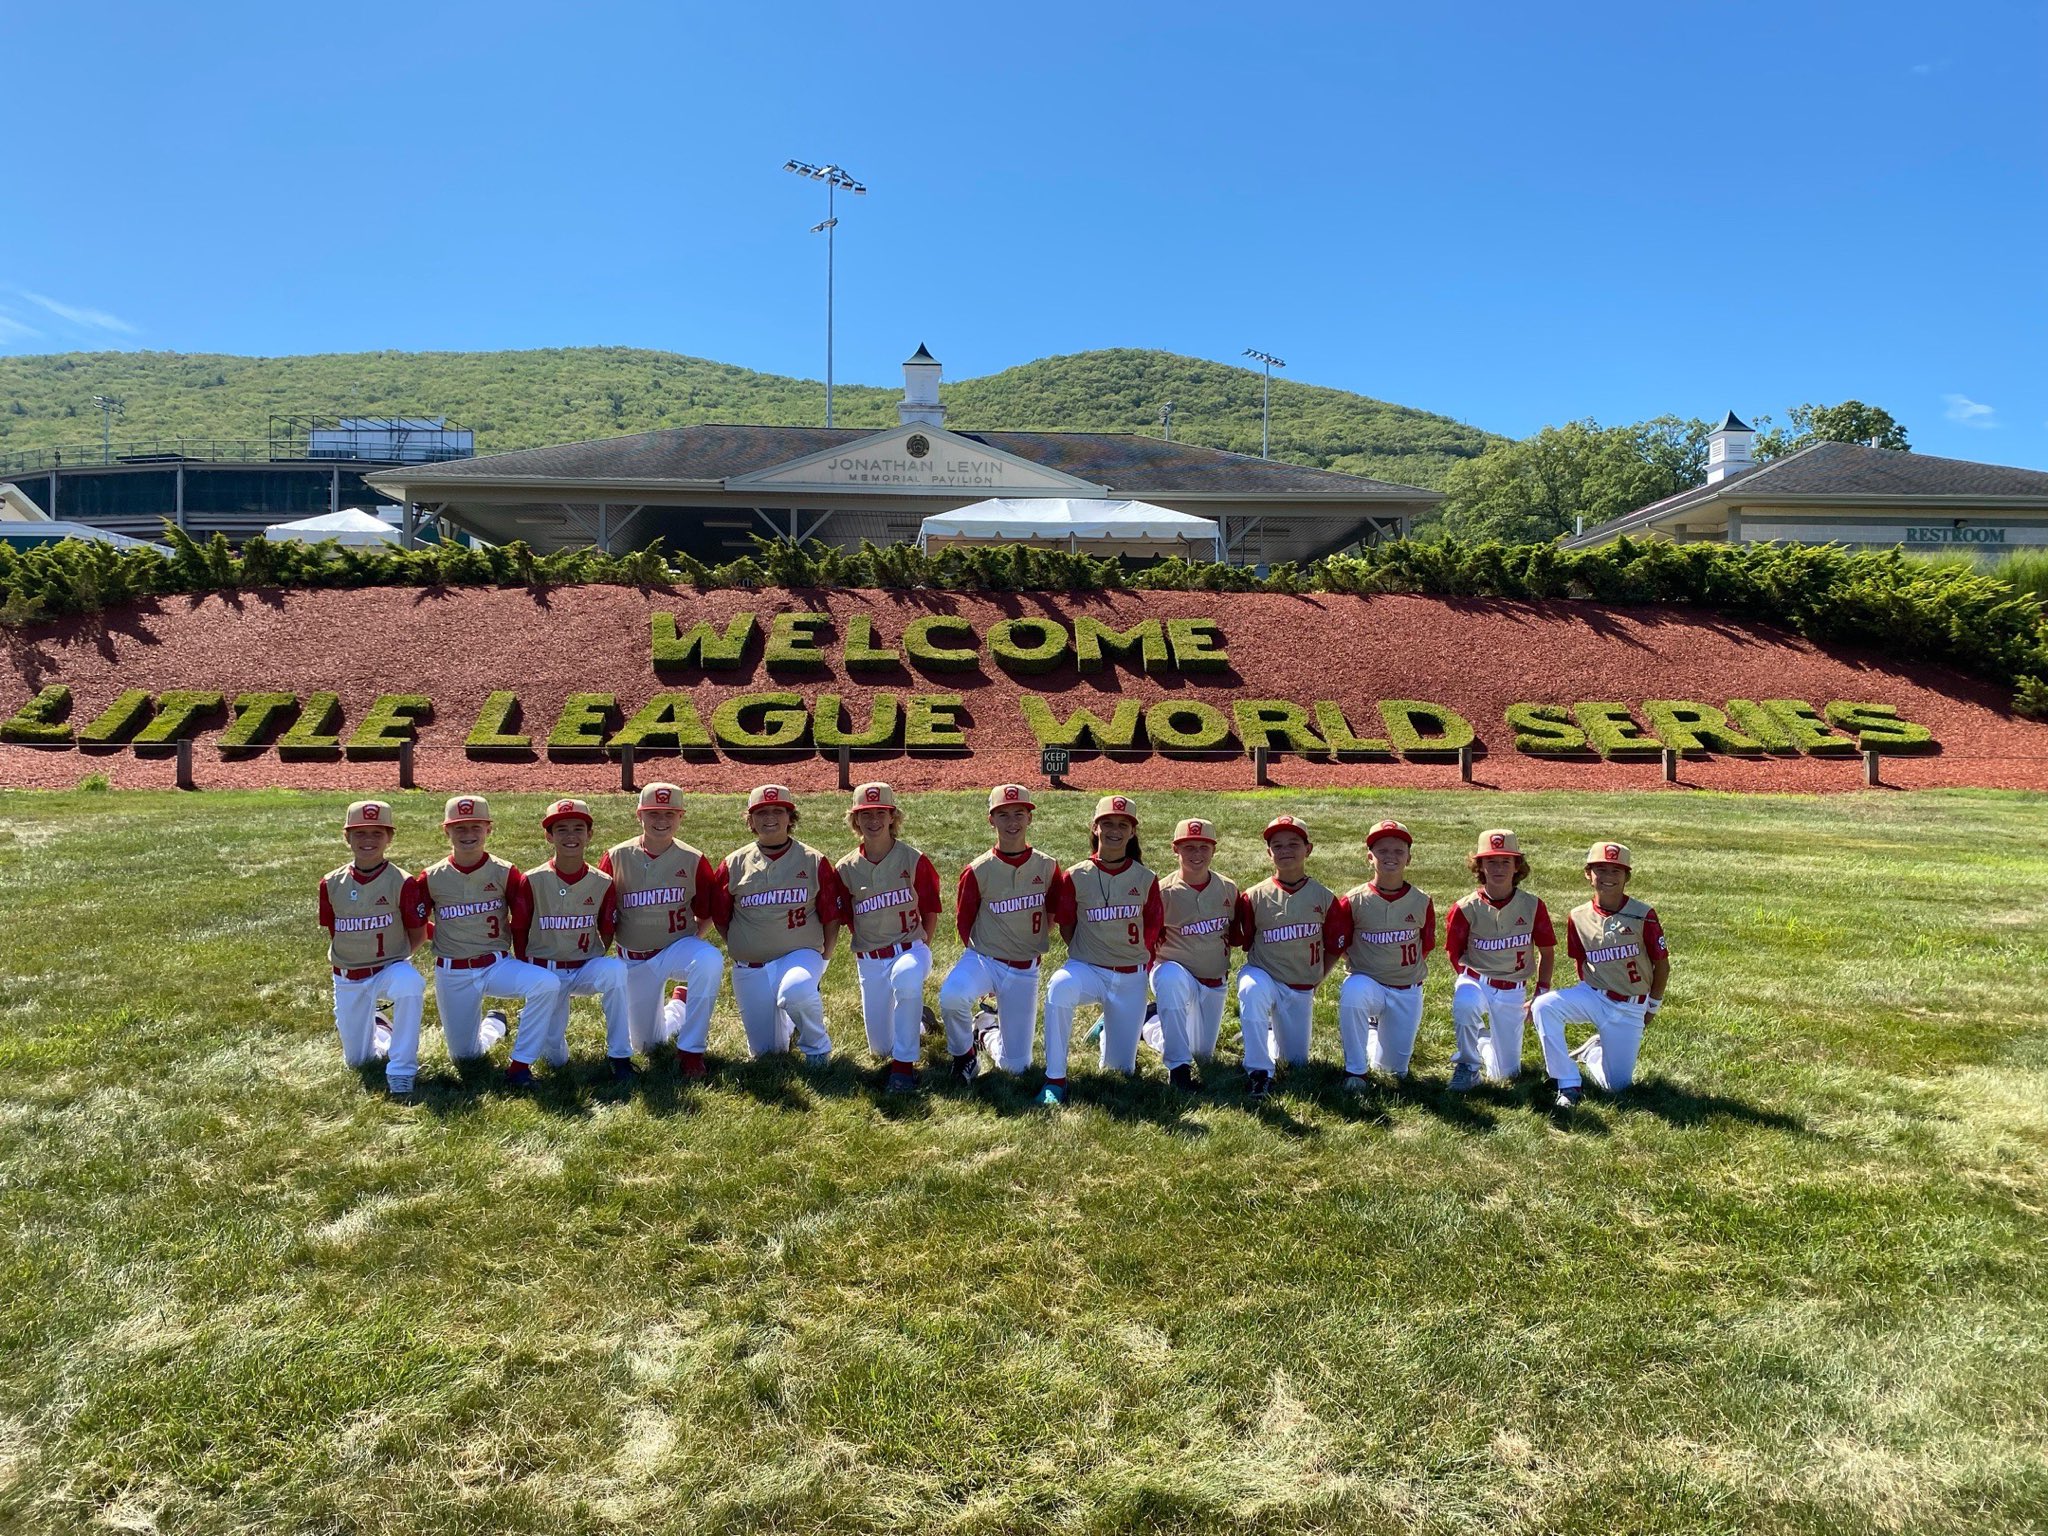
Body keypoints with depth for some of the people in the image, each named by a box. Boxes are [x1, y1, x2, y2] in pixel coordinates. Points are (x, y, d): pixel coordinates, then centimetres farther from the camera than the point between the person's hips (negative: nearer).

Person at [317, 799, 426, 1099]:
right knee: (355, 1061, 9)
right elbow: (333, 934, 7)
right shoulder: (331, 884, -4)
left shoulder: (401, 882, -14)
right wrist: (352, 964, 4)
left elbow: (417, 935, -5)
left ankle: (401, 1072, -29)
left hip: (390, 969, -3)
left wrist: (390, 959, 0)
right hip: (348, 979, 4)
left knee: (410, 984, -41)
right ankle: (378, 1028, 46)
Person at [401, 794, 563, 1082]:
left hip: (498, 965, -1)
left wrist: (522, 965, -4)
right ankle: (495, 1026, 44)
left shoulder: (505, 874, -6)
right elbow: (416, 929, 7)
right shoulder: (431, 879, -3)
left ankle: (520, 1064, -18)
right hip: (452, 975, 1)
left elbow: (523, 923, -1)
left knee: (547, 983, -33)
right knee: (463, 1056, 7)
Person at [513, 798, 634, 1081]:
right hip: (545, 972, 0)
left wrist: (595, 968, -2)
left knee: (616, 970, -36)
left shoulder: (603, 883, -5)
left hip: (586, 969, 0)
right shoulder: (533, 881, -8)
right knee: (555, 1059, -7)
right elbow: (518, 932, 1)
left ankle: (620, 1056, -22)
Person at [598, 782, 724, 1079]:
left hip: (678, 947, -2)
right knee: (646, 1044, 7)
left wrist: (690, 944, -9)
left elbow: (706, 914, 1)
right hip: (634, 959, 2)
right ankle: (678, 1008, 43)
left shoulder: (693, 861, -8)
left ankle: (691, 1050, -21)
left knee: (710, 961, -38)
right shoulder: (616, 858, -6)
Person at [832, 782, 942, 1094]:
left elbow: (930, 911, 2)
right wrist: (864, 954, 5)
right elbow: (848, 920, 10)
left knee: (906, 978, -41)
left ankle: (904, 1064, -25)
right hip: (868, 959, 3)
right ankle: (914, 1019, 42)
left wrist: (920, 950, -2)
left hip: (910, 949, -3)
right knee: (881, 1049, 6)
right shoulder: (845, 869, 0)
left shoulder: (914, 861, -6)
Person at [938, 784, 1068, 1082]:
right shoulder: (978, 871, -9)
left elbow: (1054, 915, 11)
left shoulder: (1047, 867, -4)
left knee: (1015, 1065, 2)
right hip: (983, 959, -2)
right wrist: (980, 954, -1)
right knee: (951, 996, -37)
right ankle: (964, 1053, -5)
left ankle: (992, 1027, 37)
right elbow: (964, 923, 2)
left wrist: (1034, 948, 9)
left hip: (1025, 970, 2)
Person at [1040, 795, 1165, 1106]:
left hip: (1131, 977, 2)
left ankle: (1108, 1027, 45)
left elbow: (1153, 932, 7)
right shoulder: (1076, 877, -5)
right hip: (1087, 968, -1)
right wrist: (1086, 954, -1)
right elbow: (1066, 927, 5)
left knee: (1120, 1068, 8)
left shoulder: (1146, 879, -2)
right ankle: (1055, 1081, -25)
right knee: (1058, 989, -39)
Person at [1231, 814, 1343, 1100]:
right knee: (1251, 989, -38)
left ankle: (1274, 1032, 41)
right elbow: (1242, 942, 1)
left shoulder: (1324, 897, -2)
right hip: (1265, 977, -2)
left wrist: (1315, 981, 3)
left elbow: (1333, 948, 6)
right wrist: (1260, 970, -10)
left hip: (1302, 989, 2)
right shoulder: (1254, 897, -6)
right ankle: (1259, 1071, -26)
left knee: (1296, 1062, 6)